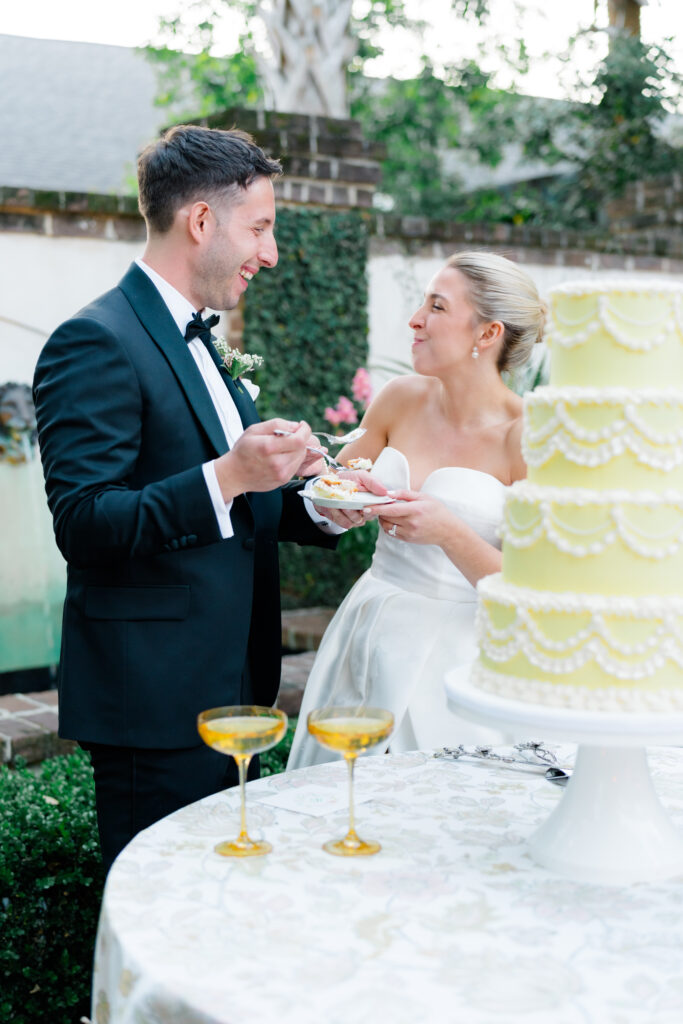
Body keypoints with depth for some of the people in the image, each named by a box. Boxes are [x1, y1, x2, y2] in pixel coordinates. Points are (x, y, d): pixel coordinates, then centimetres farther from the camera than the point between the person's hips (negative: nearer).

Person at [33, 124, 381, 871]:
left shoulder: (194, 340, 17)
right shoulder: (97, 342, -14)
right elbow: (83, 523, -21)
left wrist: (314, 508, 5)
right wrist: (229, 476, -28)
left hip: (223, 690, 9)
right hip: (154, 702, -9)